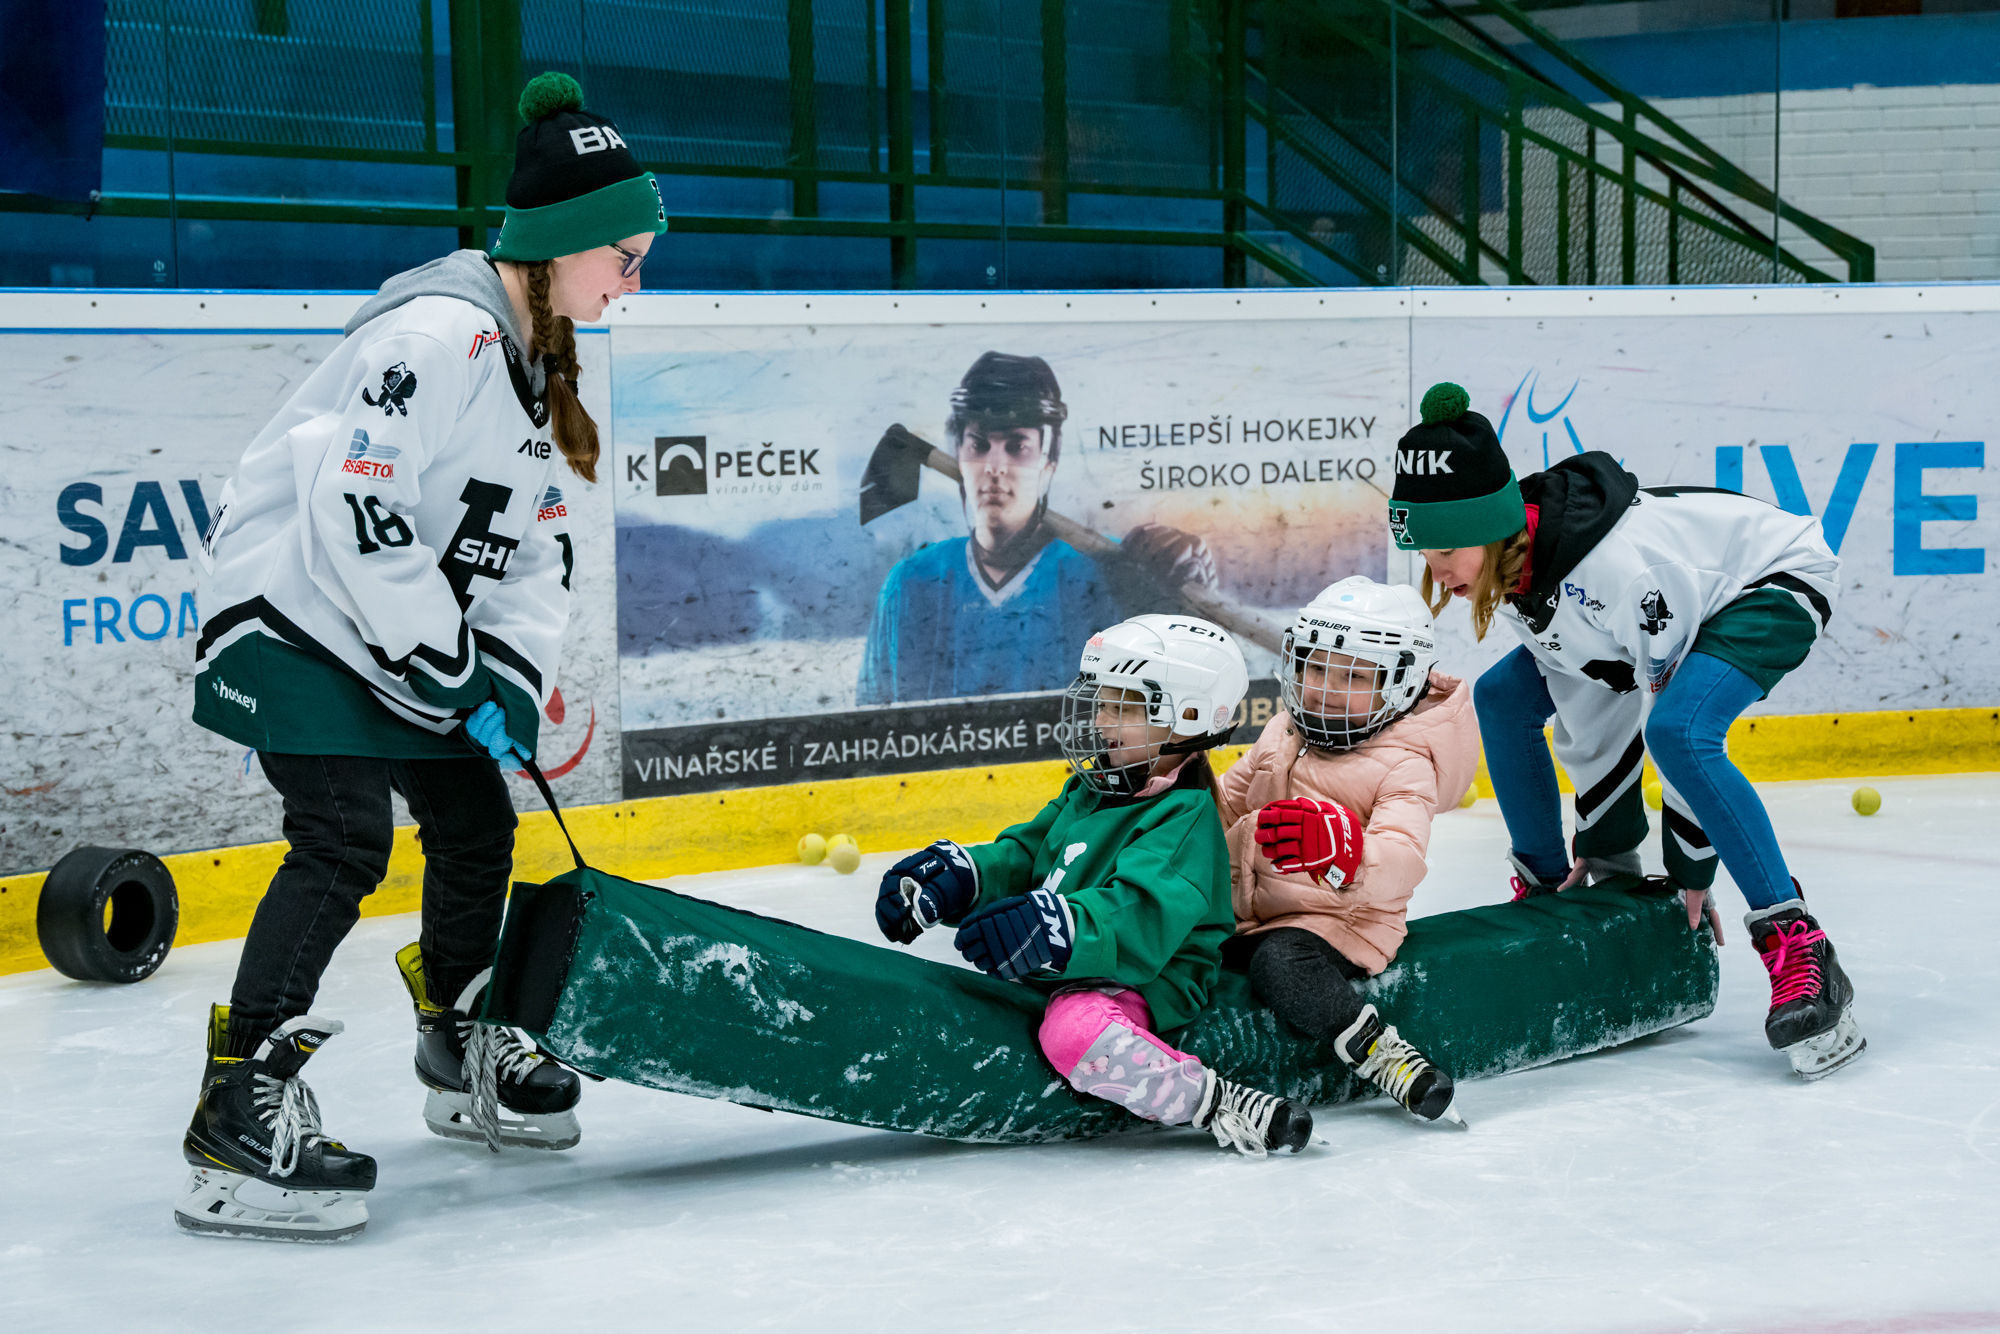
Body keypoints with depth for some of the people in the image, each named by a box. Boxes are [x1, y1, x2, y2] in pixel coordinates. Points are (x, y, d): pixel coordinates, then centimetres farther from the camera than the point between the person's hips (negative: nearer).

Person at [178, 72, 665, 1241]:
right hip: (299, 610, -10)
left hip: (411, 626, 10)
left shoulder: (538, 354, 9)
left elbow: (534, 540, 11)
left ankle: (463, 1056, 33)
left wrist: (512, 681, -2)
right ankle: (241, 1110, -17)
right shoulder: (438, 334, -23)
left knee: (478, 820, 12)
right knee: (346, 843, -18)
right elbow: (353, 513, -28)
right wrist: (451, 673, -21)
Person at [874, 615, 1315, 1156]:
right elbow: (1024, 856, 15)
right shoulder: (1086, 794, 13)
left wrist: (1055, 928, -49)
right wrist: (958, 875, -7)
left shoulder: (1185, 818, -17)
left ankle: (1214, 1102, -26)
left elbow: (1141, 919, -32)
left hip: (1140, 987, -10)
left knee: (1074, 1028, -39)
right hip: (1057, 977, 10)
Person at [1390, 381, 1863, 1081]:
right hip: (1676, 600, 9)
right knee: (1503, 698, 1)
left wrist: (1691, 873, -22)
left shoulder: (1612, 562, -38)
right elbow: (1587, 705, -3)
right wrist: (1602, 845, 1)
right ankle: (1545, 892, 17)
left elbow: (1673, 708, -30)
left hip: (1773, 587, -9)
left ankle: (1800, 954, -30)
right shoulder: (1512, 564, -13)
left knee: (1677, 734, -34)